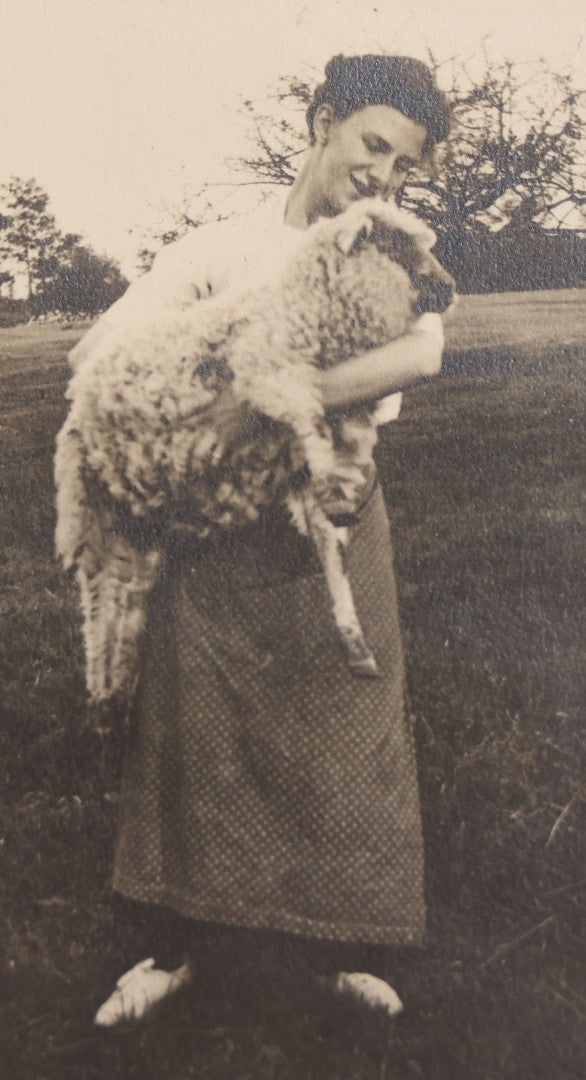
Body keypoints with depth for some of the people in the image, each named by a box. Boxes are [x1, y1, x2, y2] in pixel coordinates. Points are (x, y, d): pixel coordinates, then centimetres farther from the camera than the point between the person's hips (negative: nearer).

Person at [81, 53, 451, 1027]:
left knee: (342, 743, 9)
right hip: (217, 534, -1)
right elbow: (91, 355, -3)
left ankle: (341, 948, 30)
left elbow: (422, 353, -20)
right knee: (191, 736, 8)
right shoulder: (219, 249, 0)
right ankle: (181, 945, 29)